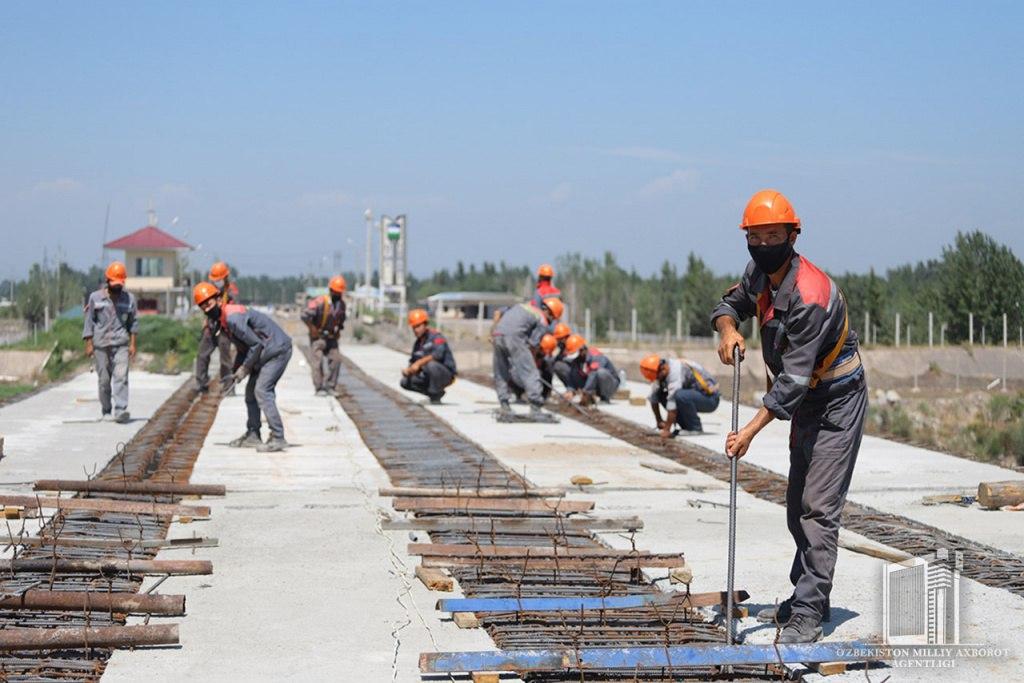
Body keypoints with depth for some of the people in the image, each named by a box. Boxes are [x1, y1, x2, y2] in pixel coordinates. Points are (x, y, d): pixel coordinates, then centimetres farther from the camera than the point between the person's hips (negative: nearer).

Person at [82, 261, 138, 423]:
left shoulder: (129, 298, 5)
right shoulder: (95, 297, 3)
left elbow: (133, 322, 9)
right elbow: (89, 321, 5)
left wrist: (132, 344, 2)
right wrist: (89, 344, 0)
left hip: (121, 344, 0)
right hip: (101, 344, 1)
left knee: (121, 376, -14)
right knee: (104, 380, 6)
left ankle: (121, 411, -20)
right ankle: (106, 412, 18)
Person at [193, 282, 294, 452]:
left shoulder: (233, 318, -23)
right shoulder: (222, 320, 11)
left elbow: (256, 344, -22)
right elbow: (242, 347, 20)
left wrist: (245, 368, -13)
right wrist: (236, 371, 9)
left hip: (278, 350, -11)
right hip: (265, 352, 11)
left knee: (262, 391, -17)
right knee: (251, 391, 14)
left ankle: (278, 439, -18)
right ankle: (252, 435, 22)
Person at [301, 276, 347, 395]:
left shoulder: (341, 304, 2)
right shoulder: (320, 302, -20)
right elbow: (304, 315, -25)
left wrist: (338, 330, 12)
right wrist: (313, 329, -17)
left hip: (331, 337, 6)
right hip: (318, 337, -6)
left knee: (336, 359, -7)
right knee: (318, 360, -13)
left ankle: (329, 386, 1)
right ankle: (319, 388, -7)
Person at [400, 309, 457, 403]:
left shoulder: (435, 336, -14)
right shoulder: (417, 343, 10)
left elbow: (438, 354, -32)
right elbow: (413, 362, 10)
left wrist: (419, 363, -36)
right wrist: (408, 370, -13)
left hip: (445, 375, -7)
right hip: (428, 377, 7)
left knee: (431, 364, -37)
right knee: (405, 382, -4)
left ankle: (436, 395, -17)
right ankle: (432, 393, 9)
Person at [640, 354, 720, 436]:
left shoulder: (676, 371, -28)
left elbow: (673, 401, -31)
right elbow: (653, 398, 7)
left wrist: (667, 429, -29)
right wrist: (659, 421, 3)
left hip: (710, 397, -9)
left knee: (680, 396, -34)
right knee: (659, 394, -1)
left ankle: (696, 428, -14)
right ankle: (686, 426, 4)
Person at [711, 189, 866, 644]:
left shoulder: (810, 296, -29)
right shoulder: (760, 274, -2)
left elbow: (794, 377, -31)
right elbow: (731, 303, 14)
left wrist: (752, 429, -32)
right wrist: (728, 329, -11)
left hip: (837, 403, -9)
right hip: (807, 402, 9)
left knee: (818, 508, -14)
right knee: (798, 507, 15)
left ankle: (807, 616, -13)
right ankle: (806, 598, 28)